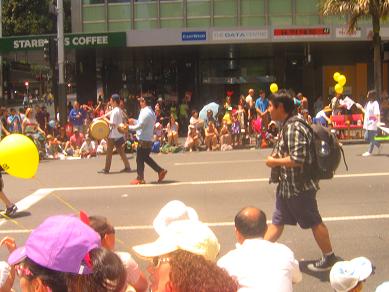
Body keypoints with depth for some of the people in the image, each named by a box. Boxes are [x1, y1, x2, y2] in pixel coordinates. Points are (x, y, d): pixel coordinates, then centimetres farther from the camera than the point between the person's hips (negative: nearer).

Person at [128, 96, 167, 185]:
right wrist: (134, 121, 15)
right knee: (146, 158, 19)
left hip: (143, 140, -10)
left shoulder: (145, 112, -19)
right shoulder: (151, 112, 13)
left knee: (140, 159, 1)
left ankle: (140, 178, 8)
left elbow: (140, 126, -21)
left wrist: (128, 127, -10)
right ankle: (160, 171, 15)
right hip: (148, 139, 10)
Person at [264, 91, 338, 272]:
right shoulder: (288, 125, 9)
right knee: (277, 221, 15)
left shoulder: (294, 128, -23)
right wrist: (275, 157, 6)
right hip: (287, 185, 10)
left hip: (299, 186, -10)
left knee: (314, 222, 5)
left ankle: (329, 257, 20)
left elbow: (298, 159, -30)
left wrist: (274, 161, -18)